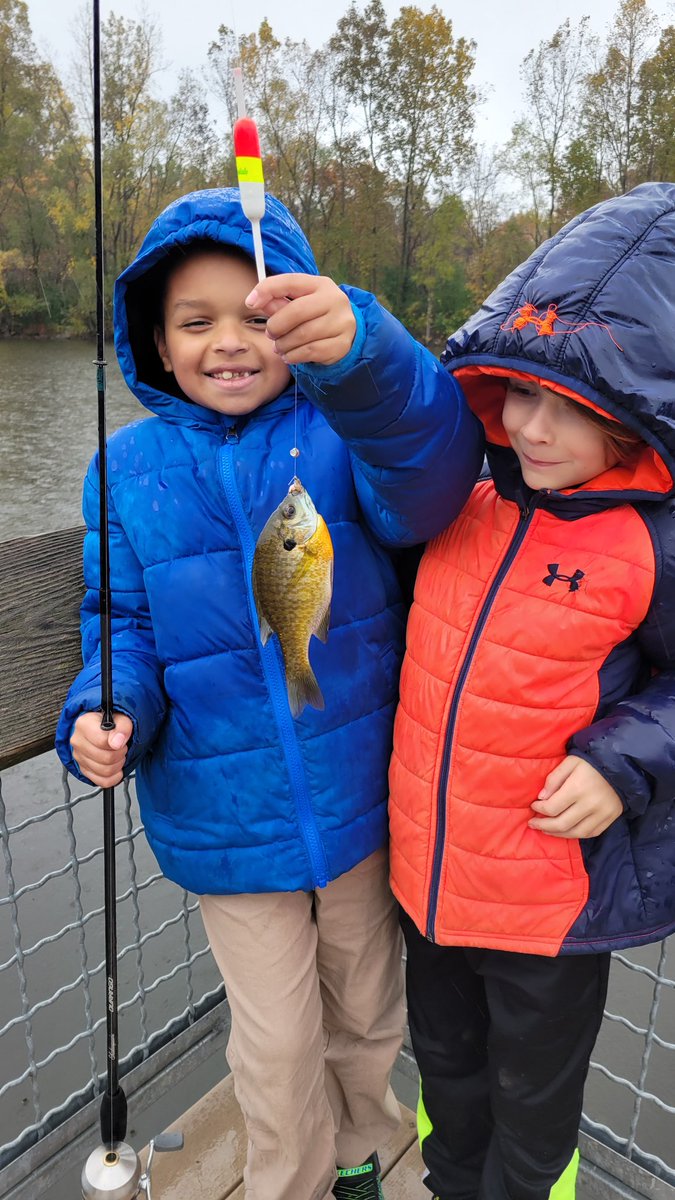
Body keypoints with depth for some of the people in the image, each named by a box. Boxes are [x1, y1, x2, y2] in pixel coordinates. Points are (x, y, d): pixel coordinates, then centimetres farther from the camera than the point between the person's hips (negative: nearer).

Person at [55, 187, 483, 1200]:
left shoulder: (344, 428, -10)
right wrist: (107, 713, -19)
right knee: (276, 1047, 16)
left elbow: (425, 482, -32)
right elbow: (126, 621, 2)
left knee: (368, 1009, 24)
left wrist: (361, 352, -51)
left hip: (361, 798, 0)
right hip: (226, 815, 1)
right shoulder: (131, 467, -3)